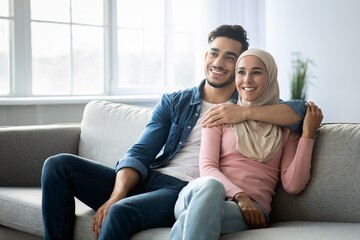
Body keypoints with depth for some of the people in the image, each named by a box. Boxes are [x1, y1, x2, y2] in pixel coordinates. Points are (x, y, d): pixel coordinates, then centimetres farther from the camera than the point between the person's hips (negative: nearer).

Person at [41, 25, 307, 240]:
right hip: (144, 181, 5)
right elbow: (140, 153, 5)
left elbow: (302, 110, -8)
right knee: (59, 164, -10)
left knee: (121, 212, -34)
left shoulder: (251, 106, 10)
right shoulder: (173, 102, 16)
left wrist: (245, 112, -20)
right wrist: (117, 194, -14)